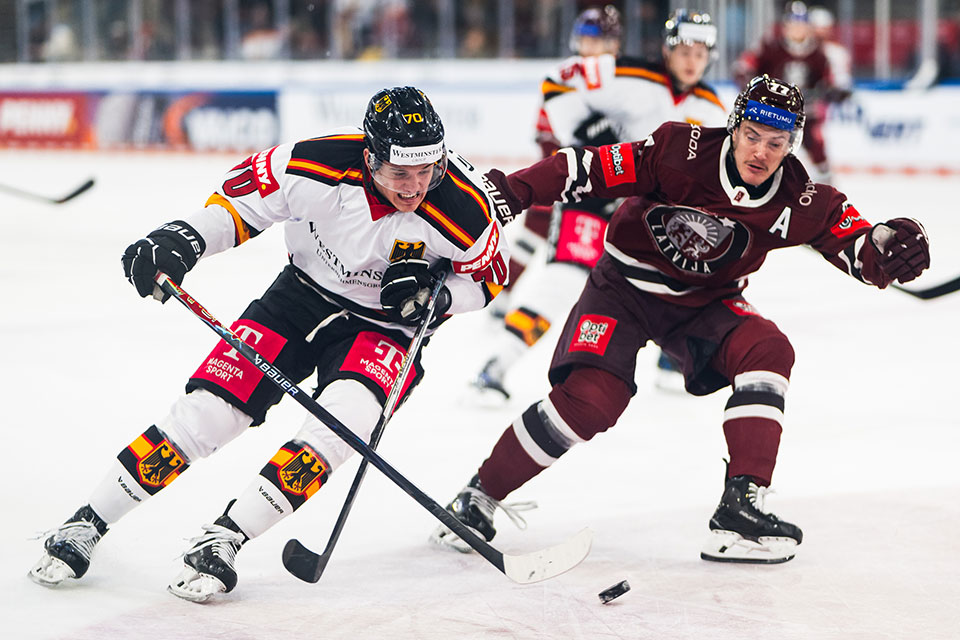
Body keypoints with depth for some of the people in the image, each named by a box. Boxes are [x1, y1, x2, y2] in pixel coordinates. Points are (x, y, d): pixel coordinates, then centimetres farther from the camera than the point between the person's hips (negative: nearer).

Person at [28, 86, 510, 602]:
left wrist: (433, 293, -24)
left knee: (343, 417, -31)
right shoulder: (320, 164, -26)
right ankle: (87, 523, 5)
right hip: (304, 294, 1)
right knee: (208, 408, -10)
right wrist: (184, 239, -24)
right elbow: (240, 197, -9)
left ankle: (225, 538, -22)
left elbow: (488, 277, -5)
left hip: (385, 324, -1)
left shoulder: (464, 209, -26)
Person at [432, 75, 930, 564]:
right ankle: (480, 495, -3)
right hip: (625, 286, -4)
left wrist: (888, 249, -36)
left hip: (703, 303, 4)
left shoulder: (800, 202, -15)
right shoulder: (681, 152, -26)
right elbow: (589, 169, -24)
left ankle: (740, 508, -22)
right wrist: (514, 191, -34)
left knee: (767, 352, -23)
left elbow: (858, 249, -12)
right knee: (590, 400, -21)